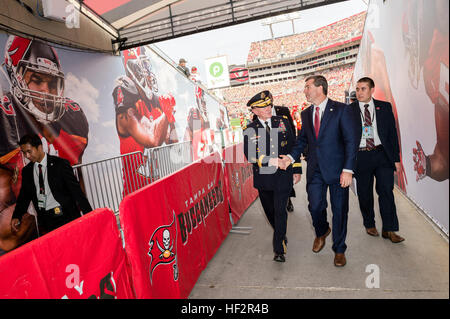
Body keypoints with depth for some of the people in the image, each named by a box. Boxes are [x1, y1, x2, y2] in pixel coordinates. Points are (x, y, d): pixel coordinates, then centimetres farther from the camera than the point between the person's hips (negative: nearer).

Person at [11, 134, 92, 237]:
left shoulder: (60, 164, -6)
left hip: (66, 217, -4)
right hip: (44, 220, 4)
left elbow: (76, 190, -8)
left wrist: (89, 215, -13)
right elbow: (24, 196, 16)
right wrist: (16, 217, -1)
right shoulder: (27, 171, 10)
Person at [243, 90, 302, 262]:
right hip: (263, 177, 1)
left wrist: (297, 170, 5)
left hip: (283, 176, -1)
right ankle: (280, 235, 43)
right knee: (270, 211, 16)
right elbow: (250, 155, -11)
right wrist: (269, 161, -22)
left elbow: (294, 146, 7)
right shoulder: (250, 130, -3)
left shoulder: (282, 122, 3)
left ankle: (279, 249, 5)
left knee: (280, 210, -7)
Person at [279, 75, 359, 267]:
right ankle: (322, 232, 40)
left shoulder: (340, 110, -6)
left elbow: (352, 140, -9)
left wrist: (348, 169, -16)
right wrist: (291, 157, 0)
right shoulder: (306, 114, 10)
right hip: (315, 170, 4)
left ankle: (339, 249, 26)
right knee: (315, 206, 6)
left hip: (337, 169, -4)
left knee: (339, 210, 6)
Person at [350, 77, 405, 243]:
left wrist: (396, 157, 4)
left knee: (386, 191, 1)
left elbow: (392, 133, 8)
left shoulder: (385, 107, 6)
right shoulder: (349, 110, 1)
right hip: (361, 156, -1)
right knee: (364, 193, 8)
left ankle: (389, 230, 13)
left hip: (382, 155, 1)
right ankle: (369, 225, 28)